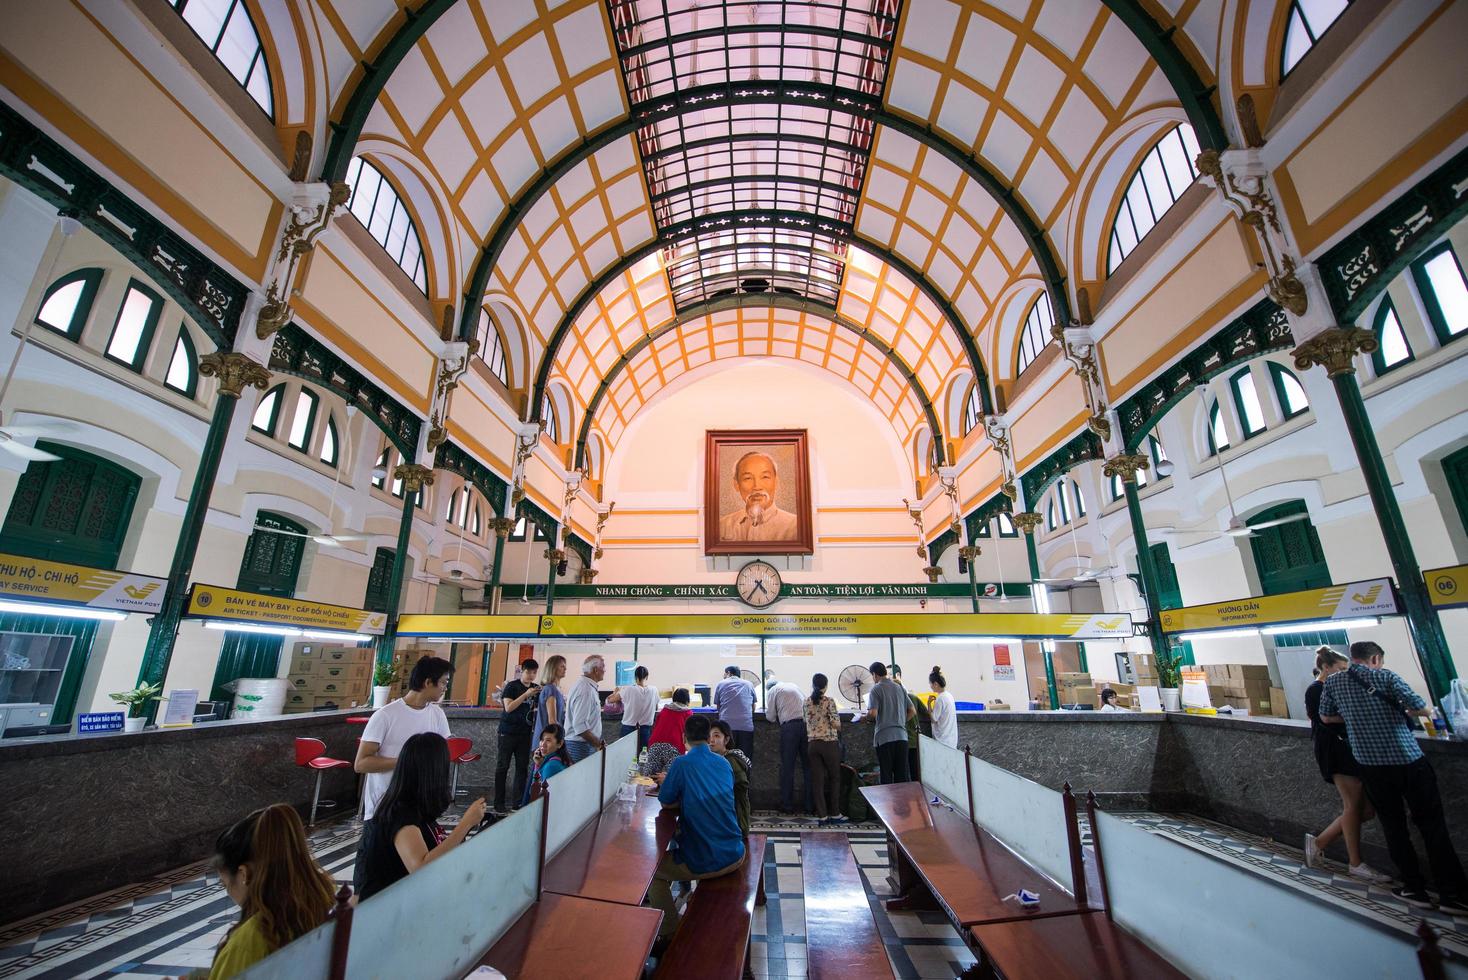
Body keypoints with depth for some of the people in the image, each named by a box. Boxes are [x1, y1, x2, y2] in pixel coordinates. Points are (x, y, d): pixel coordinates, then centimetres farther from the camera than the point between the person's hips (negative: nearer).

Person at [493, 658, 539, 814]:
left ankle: (518, 803, 12)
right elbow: (508, 707, -17)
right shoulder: (512, 686, -7)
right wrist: (526, 694, -25)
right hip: (508, 732, -4)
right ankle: (498, 803, 12)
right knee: (503, 766, 3)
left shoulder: (535, 688, 7)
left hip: (525, 733, 4)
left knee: (522, 767, 4)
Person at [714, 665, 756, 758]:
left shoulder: (721, 684, 10)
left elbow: (718, 706, 16)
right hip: (746, 726, 1)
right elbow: (753, 707, 18)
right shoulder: (749, 684, 15)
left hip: (726, 726, -1)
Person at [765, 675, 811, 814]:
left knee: (787, 767, 5)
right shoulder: (793, 686, 23)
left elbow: (770, 716, 5)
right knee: (807, 765, 10)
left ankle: (787, 806, 10)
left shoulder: (772, 691, 9)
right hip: (805, 723, 4)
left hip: (789, 726, -4)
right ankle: (809, 805, 15)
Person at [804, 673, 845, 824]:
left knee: (817, 779, 7)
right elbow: (836, 724, -14)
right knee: (834, 778, 11)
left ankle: (822, 815, 10)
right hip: (829, 743, -4)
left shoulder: (806, 703, 3)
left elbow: (807, 723, 8)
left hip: (812, 744, 4)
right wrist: (839, 727, 7)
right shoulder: (829, 702, -11)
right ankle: (834, 814, 16)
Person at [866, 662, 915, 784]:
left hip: (884, 737, -5)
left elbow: (873, 713, -16)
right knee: (903, 773, 10)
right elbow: (913, 712, 11)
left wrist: (865, 717, 5)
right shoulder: (900, 688, 10)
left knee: (886, 774, 4)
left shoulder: (876, 689, -6)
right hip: (902, 735, 5)